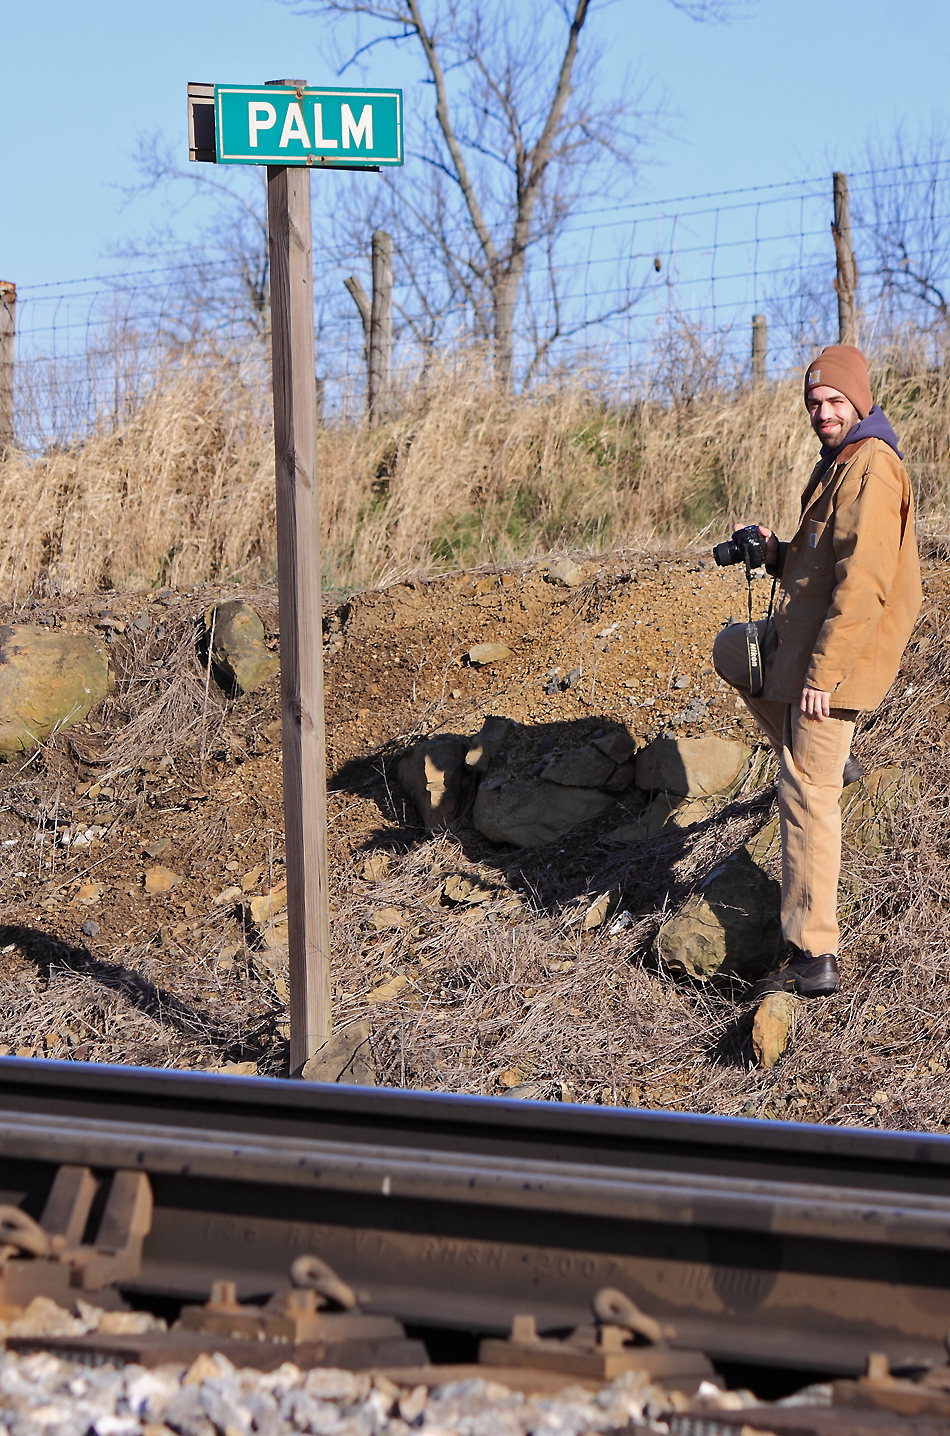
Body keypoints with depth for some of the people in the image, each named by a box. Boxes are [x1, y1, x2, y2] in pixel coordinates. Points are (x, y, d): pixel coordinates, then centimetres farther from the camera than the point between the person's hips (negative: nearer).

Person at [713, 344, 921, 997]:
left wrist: (821, 673, -27)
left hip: (837, 651, -10)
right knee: (731, 648, 32)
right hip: (798, 636, 10)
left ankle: (813, 958, -5)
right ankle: (824, 759, 26)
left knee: (807, 795, -8)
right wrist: (777, 553, 2)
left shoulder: (871, 469, -19)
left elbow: (864, 581, -27)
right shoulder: (838, 463, 14)